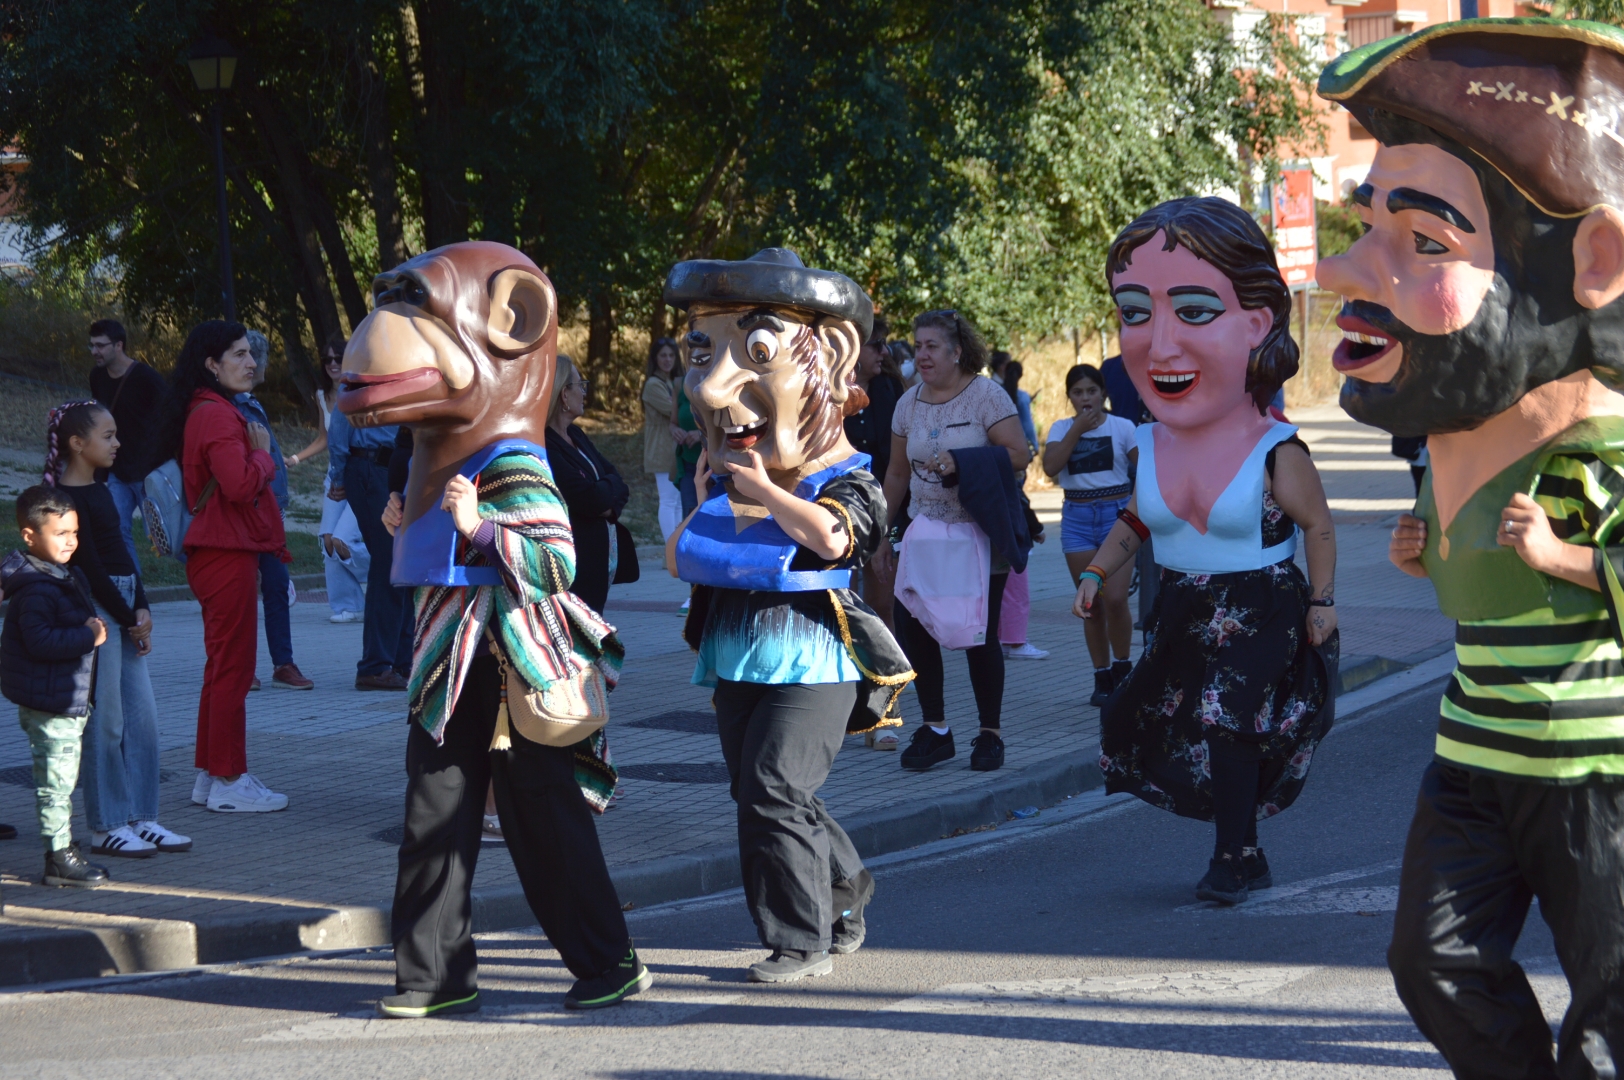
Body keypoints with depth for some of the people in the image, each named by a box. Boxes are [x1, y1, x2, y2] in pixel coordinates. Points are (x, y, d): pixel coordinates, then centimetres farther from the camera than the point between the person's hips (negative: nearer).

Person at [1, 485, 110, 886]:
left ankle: (65, 850, 25)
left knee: (63, 779, 17)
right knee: (55, 781, -5)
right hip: (47, 703, -11)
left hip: (69, 700, 11)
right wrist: (88, 636, -23)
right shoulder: (35, 589, -20)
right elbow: (41, 641, -29)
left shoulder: (64, 578, 13)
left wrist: (91, 629, 11)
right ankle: (59, 857, 0)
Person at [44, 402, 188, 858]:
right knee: (105, 721, -4)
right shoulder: (68, 497, -12)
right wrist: (128, 619, -11)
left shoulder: (99, 492, 15)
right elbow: (89, 566, -15)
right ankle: (105, 827, 2)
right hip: (95, 610, -9)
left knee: (143, 716, 8)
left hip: (124, 608, 9)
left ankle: (140, 818, 13)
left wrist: (142, 609, 3)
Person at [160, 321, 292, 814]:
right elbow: (241, 483, -27)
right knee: (233, 668, -6)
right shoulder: (216, 416, -16)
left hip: (217, 554, 11)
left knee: (221, 667, 15)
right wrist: (262, 453, -11)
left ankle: (210, 774, 20)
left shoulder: (210, 412, 17)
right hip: (227, 555, -11)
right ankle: (229, 781, -1)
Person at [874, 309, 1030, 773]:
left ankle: (990, 733, 11)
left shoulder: (985, 395, -7)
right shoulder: (909, 403, 8)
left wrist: (961, 464, -21)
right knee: (911, 622, -6)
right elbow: (897, 473, 15)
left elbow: (1018, 455, -13)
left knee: (980, 633, -2)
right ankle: (935, 729, 5)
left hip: (981, 535, -4)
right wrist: (884, 533, 15)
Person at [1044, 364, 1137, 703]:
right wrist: (1078, 429, -13)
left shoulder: (1121, 427, 0)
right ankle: (1102, 677, 13)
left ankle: (1122, 667, 7)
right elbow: (1051, 466, -12)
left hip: (1116, 514, -2)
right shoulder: (1061, 428, 5)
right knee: (1091, 604, 3)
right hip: (1077, 518, 2)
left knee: (1115, 599, -14)